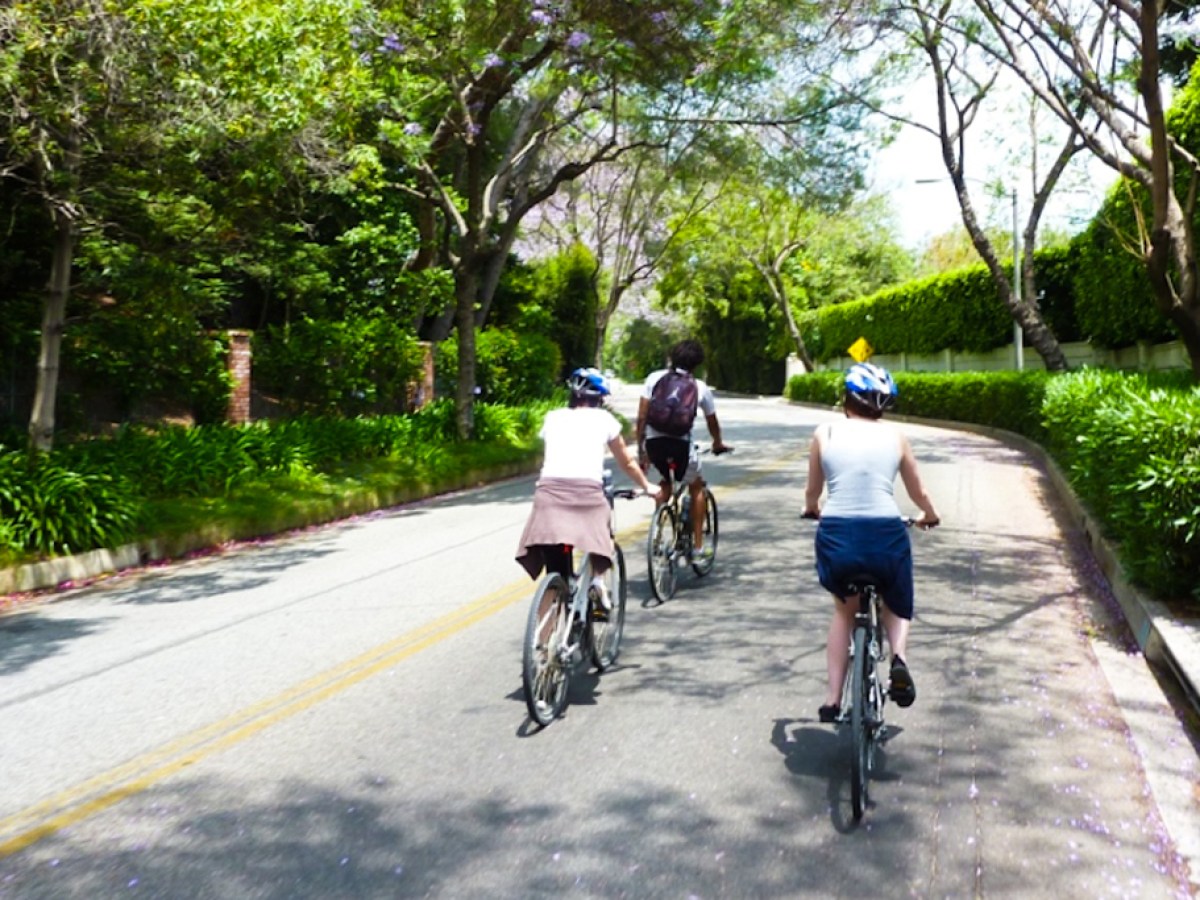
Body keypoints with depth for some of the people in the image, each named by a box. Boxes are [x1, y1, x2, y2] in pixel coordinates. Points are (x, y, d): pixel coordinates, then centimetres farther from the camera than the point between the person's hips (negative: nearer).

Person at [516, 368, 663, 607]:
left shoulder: (553, 417, 22)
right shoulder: (604, 419, 18)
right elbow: (627, 463, 28)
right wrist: (647, 486, 43)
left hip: (550, 489, 2)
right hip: (587, 491, -1)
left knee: (556, 572, 7)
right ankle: (597, 577, 1)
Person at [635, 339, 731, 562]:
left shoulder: (655, 378, 12)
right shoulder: (699, 387, 11)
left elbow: (641, 418, 6)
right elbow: (712, 422, 24)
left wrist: (641, 452, 14)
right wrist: (718, 444, 44)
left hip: (653, 442, 2)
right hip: (680, 443, -2)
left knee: (664, 483, 30)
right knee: (696, 487, 23)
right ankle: (698, 546, 21)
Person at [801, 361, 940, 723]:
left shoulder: (825, 433, 7)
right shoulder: (894, 436, 9)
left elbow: (812, 493, 17)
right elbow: (919, 494, 19)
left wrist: (812, 509, 40)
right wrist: (930, 516, 41)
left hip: (836, 536, 0)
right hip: (886, 535, 0)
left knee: (844, 610, 28)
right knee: (897, 608, 29)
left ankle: (832, 699, 20)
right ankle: (899, 657, -2)